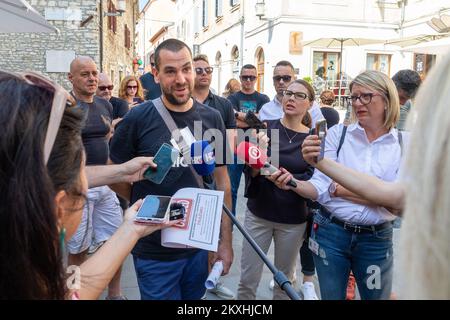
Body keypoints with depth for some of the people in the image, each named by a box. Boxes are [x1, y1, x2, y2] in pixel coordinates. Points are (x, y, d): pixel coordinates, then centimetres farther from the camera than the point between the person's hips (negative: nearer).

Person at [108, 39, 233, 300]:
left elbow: (222, 179, 2)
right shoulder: (138, 119, -13)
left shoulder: (212, 118, -2)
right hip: (154, 251, -3)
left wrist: (226, 240, 2)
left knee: (195, 302, 24)